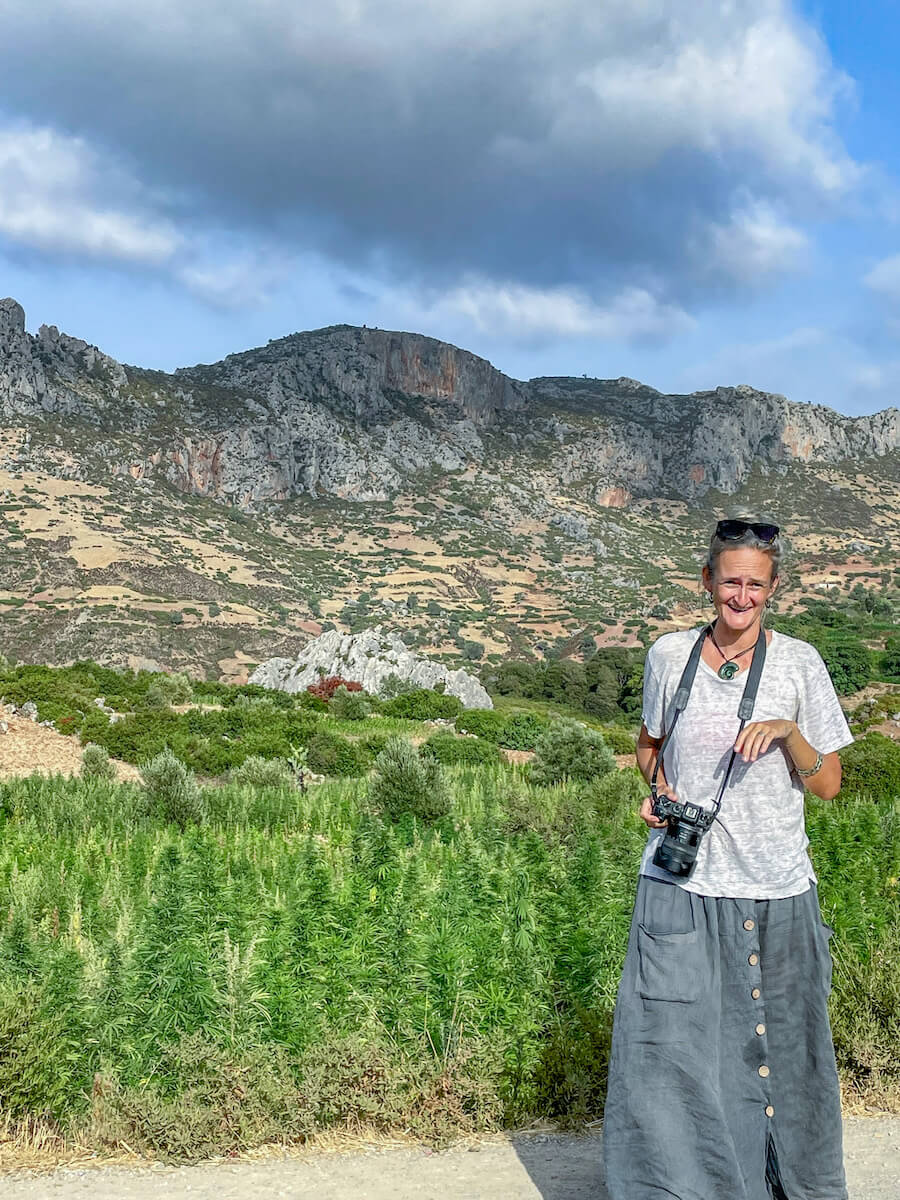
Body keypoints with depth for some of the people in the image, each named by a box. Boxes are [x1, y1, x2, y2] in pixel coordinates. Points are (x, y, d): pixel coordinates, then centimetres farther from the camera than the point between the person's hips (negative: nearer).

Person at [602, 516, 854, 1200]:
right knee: (668, 1050, 0)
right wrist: (658, 792, 0)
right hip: (681, 888, 1)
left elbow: (829, 785, 2)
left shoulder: (799, 663, -1)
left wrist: (787, 732, -16)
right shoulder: (670, 655, 2)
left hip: (776, 893, -1)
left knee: (777, 1048, 8)